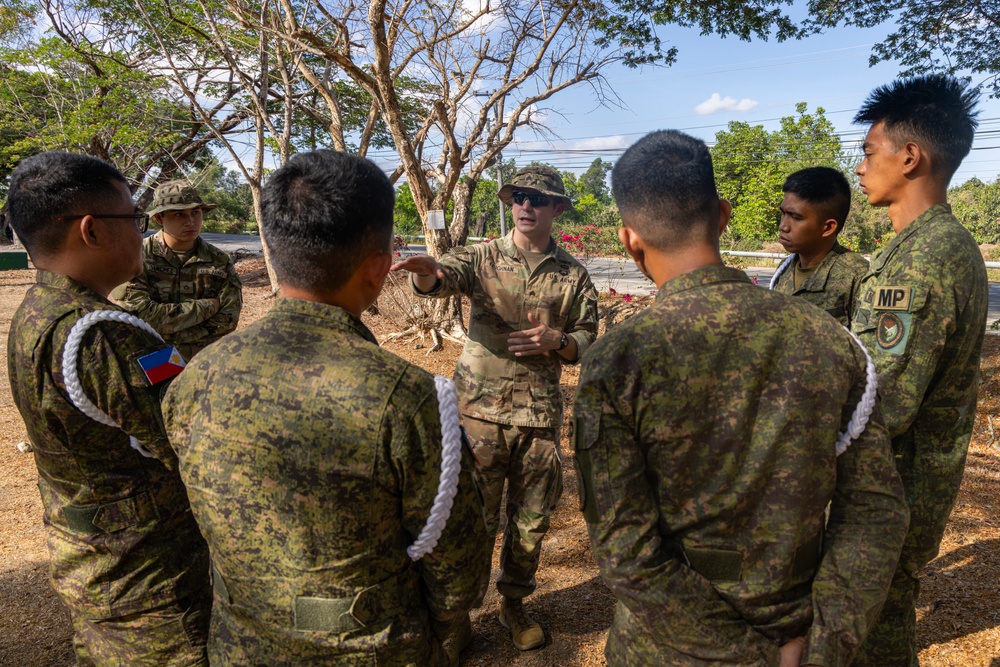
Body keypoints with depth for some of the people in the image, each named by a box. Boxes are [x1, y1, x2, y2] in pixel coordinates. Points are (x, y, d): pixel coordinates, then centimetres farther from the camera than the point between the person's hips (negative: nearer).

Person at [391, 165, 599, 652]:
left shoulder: (572, 274, 6)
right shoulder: (482, 257, 0)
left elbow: (586, 340, 8)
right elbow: (442, 278, -19)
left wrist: (556, 341, -14)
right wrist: (427, 271, -43)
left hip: (540, 414, 2)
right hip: (480, 411, -2)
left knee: (531, 517, 15)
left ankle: (514, 603, 37)